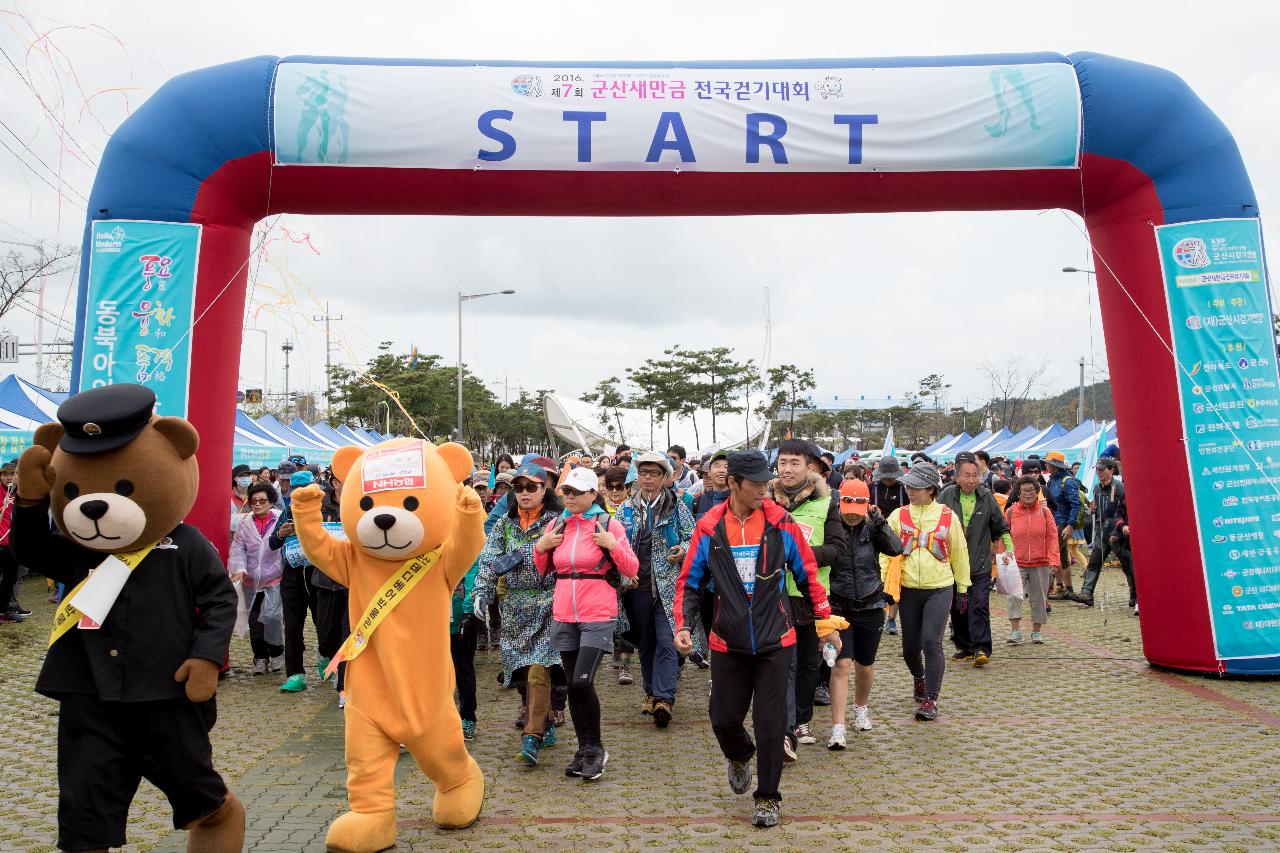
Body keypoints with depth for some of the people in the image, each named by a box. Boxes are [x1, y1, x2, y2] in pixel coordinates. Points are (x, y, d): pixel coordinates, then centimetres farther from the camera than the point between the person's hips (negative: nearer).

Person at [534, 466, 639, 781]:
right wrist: (541, 547, 0)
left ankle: (595, 748, 7)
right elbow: (543, 570, 18)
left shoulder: (609, 525, -4)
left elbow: (632, 571, -3)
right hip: (564, 616, 5)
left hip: (598, 616, -5)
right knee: (573, 685, 10)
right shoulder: (557, 525, 8)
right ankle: (585, 750, 24)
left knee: (582, 682, -14)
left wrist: (613, 545, -17)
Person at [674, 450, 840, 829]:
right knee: (724, 718, 8)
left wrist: (826, 621, 7)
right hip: (728, 643, 1)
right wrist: (683, 625, -7)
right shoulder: (709, 528, -5)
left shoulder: (781, 523, -6)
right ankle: (740, 757, 43)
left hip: (774, 641, -1)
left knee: (770, 722, 2)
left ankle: (768, 797, 21)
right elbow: (690, 582, 3)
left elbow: (808, 575, 5)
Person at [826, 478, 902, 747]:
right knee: (842, 664, -12)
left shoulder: (872, 529, -2)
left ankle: (860, 707, 42)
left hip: (870, 606, 3)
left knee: (865, 666, 15)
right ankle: (838, 728, -6)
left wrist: (880, 523, -27)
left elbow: (896, 549, -17)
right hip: (839, 607, -3)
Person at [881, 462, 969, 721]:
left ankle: (931, 700, -2)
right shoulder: (898, 516, 0)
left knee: (931, 642, -13)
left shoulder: (948, 516, -1)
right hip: (908, 589, 2)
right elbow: (885, 551, 0)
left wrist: (962, 588, 14)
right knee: (910, 645, 11)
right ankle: (919, 677, 42)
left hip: (940, 588, -2)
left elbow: (959, 552, 9)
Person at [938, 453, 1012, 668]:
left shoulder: (987, 497, 1)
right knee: (957, 608, 10)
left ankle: (981, 648, -7)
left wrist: (1008, 547, 6)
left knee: (979, 605, -10)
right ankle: (964, 646, 23)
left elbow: (1001, 527, 14)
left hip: (980, 564, -1)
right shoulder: (946, 496, -2)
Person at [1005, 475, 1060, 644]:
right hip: (1017, 563, -1)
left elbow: (1052, 536, 0)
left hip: (1041, 563, 1)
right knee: (1014, 595, -14)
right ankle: (1015, 631, -11)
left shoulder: (1044, 511, 1)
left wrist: (1053, 559, -6)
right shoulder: (1011, 512, 0)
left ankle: (1036, 632, 23)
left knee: (1039, 598, 9)